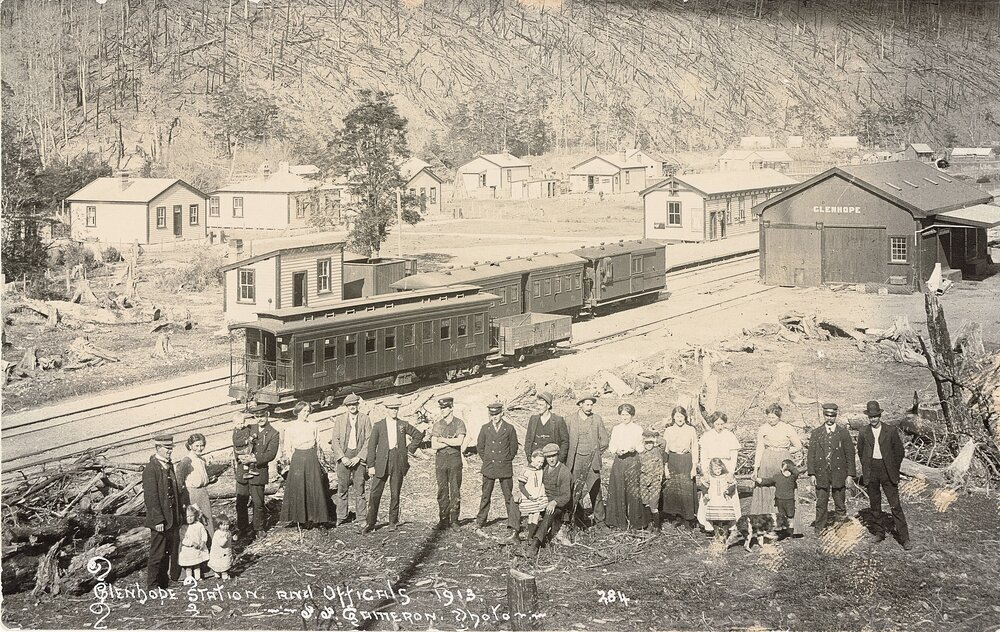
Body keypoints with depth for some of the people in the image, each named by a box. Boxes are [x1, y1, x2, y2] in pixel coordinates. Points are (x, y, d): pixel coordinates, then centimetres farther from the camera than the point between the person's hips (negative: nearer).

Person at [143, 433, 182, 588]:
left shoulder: (169, 466, 12)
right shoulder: (150, 469, -15)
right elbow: (151, 497, -18)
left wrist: (179, 515, 16)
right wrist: (158, 520, -20)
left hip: (172, 519, 8)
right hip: (159, 520, -8)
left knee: (169, 553, 13)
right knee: (157, 554, 1)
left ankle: (163, 582, 24)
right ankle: (153, 585, 12)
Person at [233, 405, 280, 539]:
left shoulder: (273, 434, -2)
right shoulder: (249, 428, 10)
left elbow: (271, 454, -12)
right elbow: (236, 443, 2)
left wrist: (253, 459, -20)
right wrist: (239, 428, -12)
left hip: (258, 472, -3)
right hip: (242, 471, 3)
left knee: (258, 502, 4)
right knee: (241, 502, 7)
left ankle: (259, 528, 21)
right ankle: (242, 528, 21)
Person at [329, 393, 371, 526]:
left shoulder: (365, 419, 4)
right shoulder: (340, 420, 8)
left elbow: (368, 440, 0)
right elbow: (335, 440, 4)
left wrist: (358, 457, -9)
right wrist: (342, 457, -7)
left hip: (359, 456, -1)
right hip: (343, 456, 1)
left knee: (359, 489, 0)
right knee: (342, 488, 2)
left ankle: (361, 518, 6)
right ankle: (341, 517, 9)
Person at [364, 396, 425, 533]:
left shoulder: (403, 425, 7)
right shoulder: (378, 425, 4)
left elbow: (418, 435, 19)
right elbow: (372, 446, 2)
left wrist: (410, 450, 9)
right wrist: (371, 465, -4)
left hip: (398, 464, 1)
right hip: (382, 463, -1)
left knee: (395, 494, 4)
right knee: (375, 494, -5)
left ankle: (393, 522, 13)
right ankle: (370, 523, 0)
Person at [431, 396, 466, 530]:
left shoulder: (459, 423, 0)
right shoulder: (437, 425, 7)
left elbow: (459, 441, -15)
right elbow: (434, 446, -2)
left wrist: (442, 439, -8)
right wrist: (451, 442, -10)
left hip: (455, 459, -2)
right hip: (440, 459, 2)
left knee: (455, 490, -1)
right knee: (442, 491, 2)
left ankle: (454, 520, 3)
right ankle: (443, 520, 7)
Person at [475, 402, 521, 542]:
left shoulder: (509, 429, 0)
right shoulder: (485, 429, 5)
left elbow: (514, 448, 9)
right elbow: (480, 447, 14)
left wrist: (506, 461, 8)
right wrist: (487, 461, 10)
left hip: (505, 469, -2)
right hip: (488, 468, 2)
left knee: (509, 498, -4)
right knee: (485, 497, 10)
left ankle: (515, 530, -7)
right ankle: (480, 524, 26)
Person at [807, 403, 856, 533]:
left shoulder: (843, 433, 3)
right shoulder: (816, 433, 6)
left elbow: (850, 453, 3)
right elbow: (811, 454, 5)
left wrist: (850, 474, -3)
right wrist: (812, 473, -3)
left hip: (838, 473, -1)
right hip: (821, 474, 1)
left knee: (840, 504, 5)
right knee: (821, 504, 2)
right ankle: (820, 530, 9)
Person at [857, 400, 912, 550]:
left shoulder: (891, 431, -3)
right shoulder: (863, 433, 4)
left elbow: (900, 452, 5)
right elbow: (860, 452, 17)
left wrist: (893, 469, 6)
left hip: (887, 472, -3)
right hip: (871, 473, 3)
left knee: (895, 505, -5)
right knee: (874, 504, 9)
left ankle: (904, 538, -3)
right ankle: (879, 532, 22)